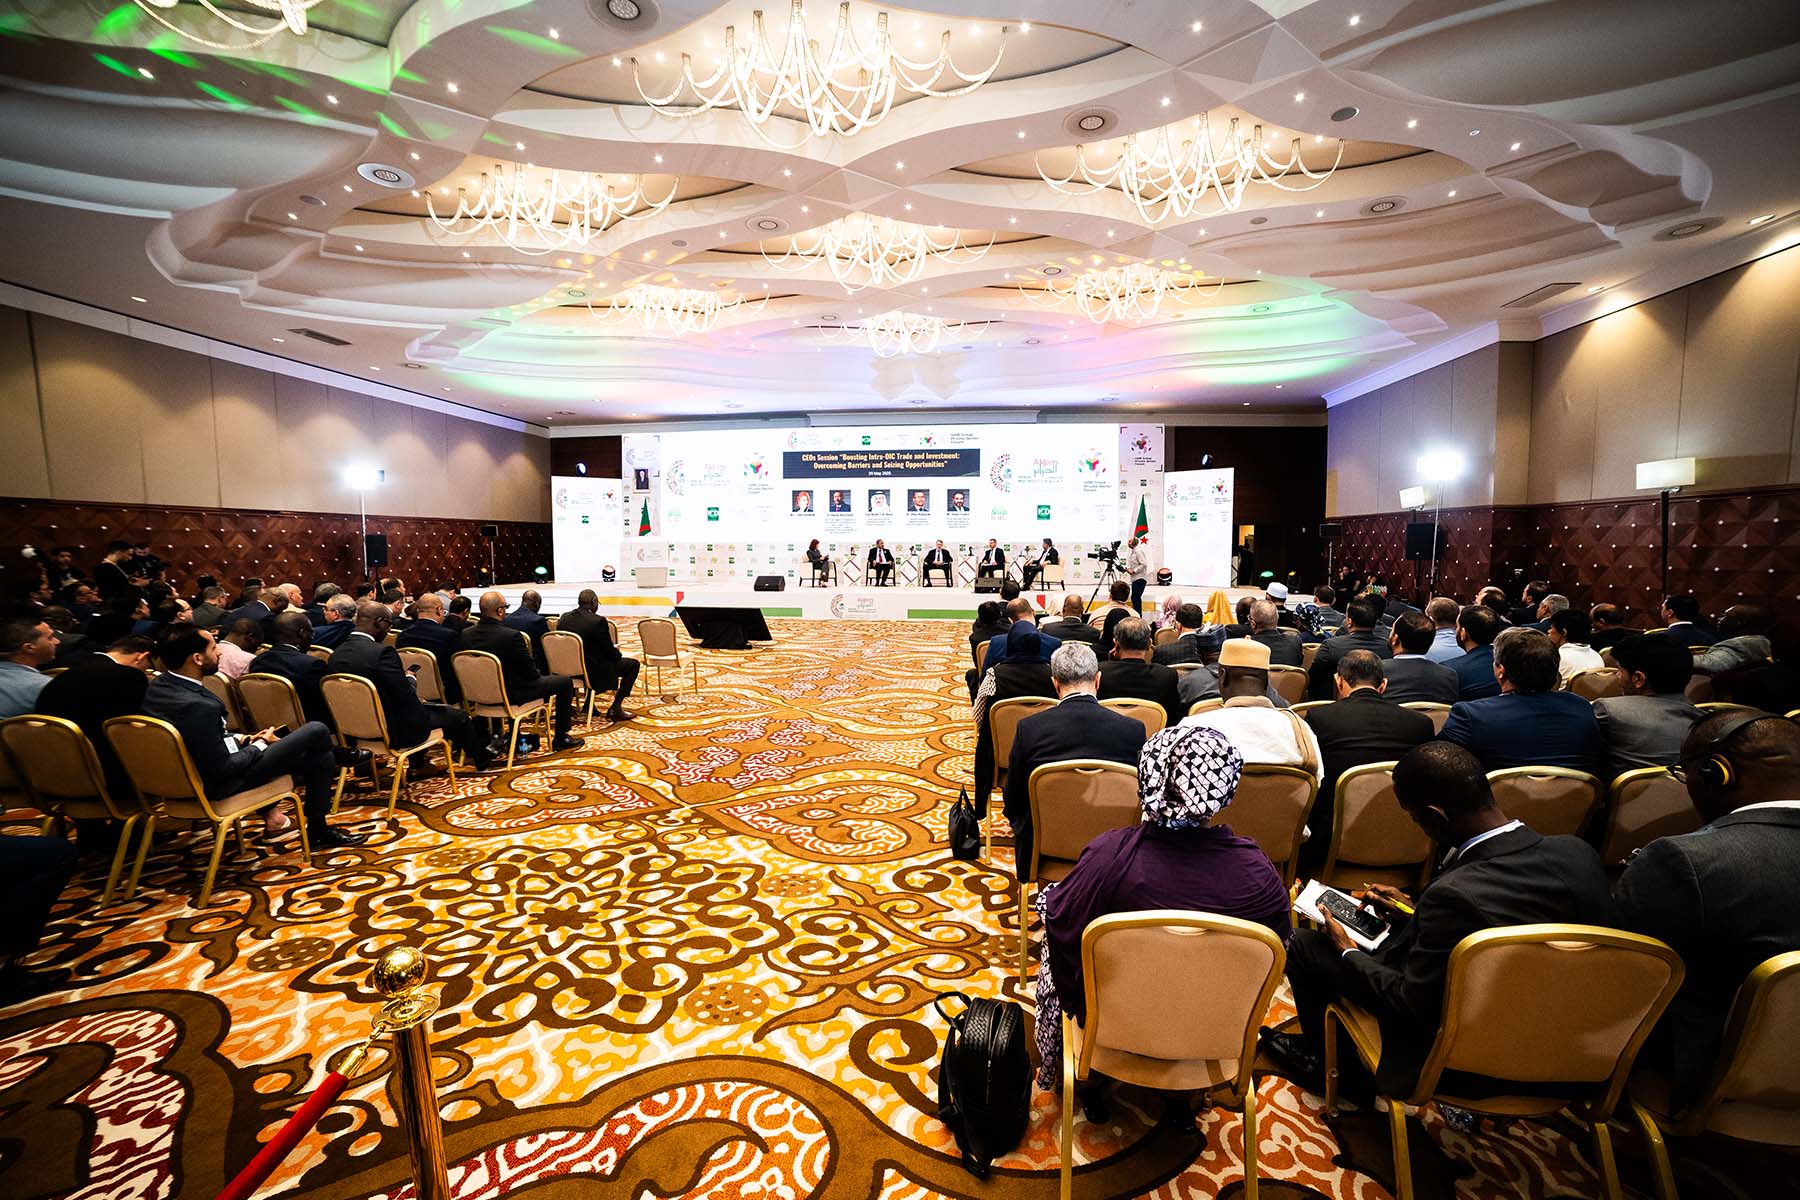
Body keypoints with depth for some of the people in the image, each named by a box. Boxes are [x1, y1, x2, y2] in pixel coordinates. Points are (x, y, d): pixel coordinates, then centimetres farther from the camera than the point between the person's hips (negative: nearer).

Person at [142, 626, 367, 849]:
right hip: (219, 784, -10)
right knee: (317, 731, -5)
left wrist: (241, 739, 5)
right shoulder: (197, 706, -34)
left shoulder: (158, 685, -4)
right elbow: (222, 769, -25)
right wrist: (260, 745, -9)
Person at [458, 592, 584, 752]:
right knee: (565, 681, 7)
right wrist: (538, 674, 6)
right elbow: (531, 672, -18)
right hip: (512, 694, -7)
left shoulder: (464, 635, -8)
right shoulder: (511, 636, -28)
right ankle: (560, 739, 14)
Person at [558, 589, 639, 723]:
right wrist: (618, 653, 10)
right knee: (633, 664, 7)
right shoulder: (598, 621, -21)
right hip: (593, 672, -8)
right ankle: (615, 709, 5)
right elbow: (610, 652, -15)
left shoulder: (564, 618, -1)